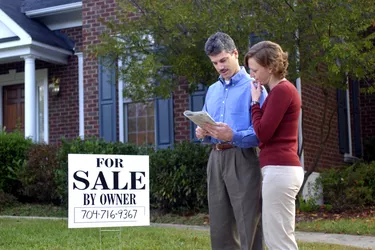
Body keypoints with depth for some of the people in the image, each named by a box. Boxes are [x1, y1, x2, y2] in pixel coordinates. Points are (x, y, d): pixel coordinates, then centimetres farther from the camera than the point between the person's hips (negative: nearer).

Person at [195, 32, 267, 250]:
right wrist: (202, 132, 0)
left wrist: (233, 136, -26)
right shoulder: (212, 90, 19)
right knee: (220, 226, 9)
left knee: (248, 226, -5)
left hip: (242, 159, -7)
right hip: (216, 158, 7)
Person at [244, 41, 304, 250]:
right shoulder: (282, 90, 19)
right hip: (280, 169, 11)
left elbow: (262, 133, -15)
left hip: (279, 169, -11)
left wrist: (255, 102, -3)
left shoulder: (281, 90, -13)